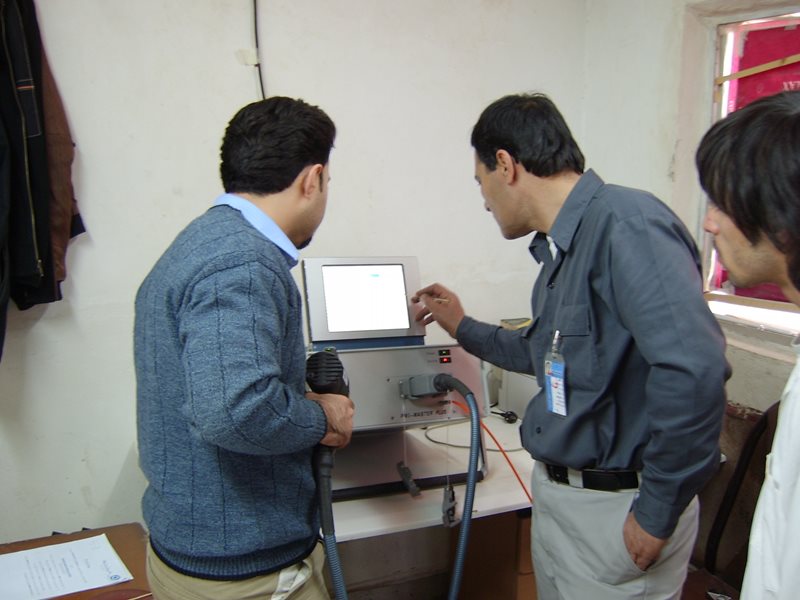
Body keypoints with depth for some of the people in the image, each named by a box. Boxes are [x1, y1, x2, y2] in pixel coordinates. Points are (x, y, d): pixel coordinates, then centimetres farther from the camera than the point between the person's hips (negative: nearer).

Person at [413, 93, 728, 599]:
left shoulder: (624, 223, -21)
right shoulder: (559, 247, 9)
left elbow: (694, 367, -33)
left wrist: (657, 514, -24)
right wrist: (463, 328, 25)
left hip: (616, 511, -9)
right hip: (557, 492, 9)